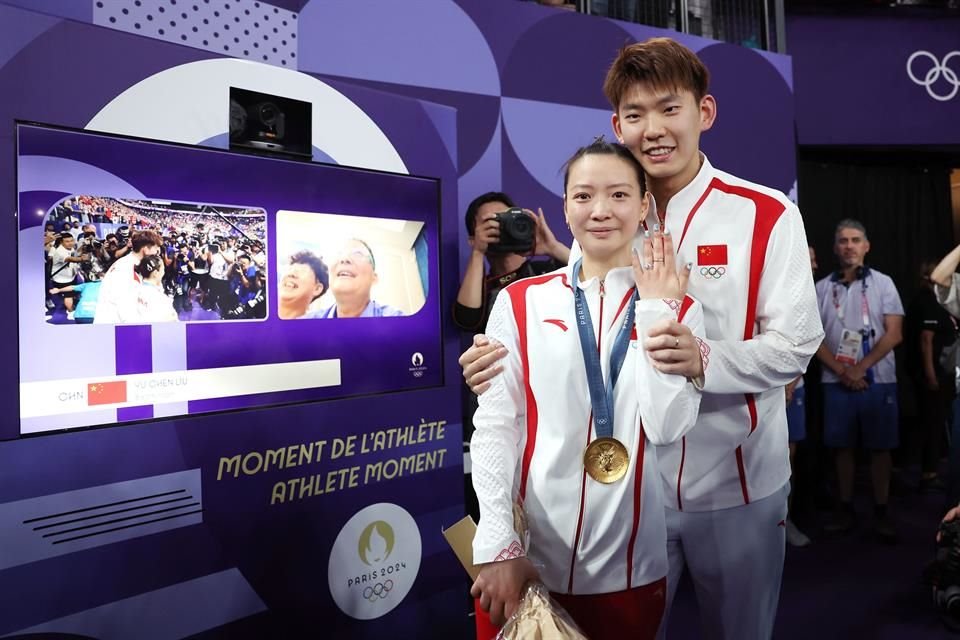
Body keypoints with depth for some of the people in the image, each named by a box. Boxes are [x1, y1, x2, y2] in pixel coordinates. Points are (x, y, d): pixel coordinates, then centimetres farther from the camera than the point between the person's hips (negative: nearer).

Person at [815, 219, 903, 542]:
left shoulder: (883, 283, 2)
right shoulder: (821, 288, 4)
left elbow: (893, 334, -4)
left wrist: (860, 368, -12)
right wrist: (842, 371, -9)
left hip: (877, 380, -1)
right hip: (836, 381, 1)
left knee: (880, 447, 4)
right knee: (842, 446, 6)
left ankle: (881, 512, 16)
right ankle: (845, 509, 17)